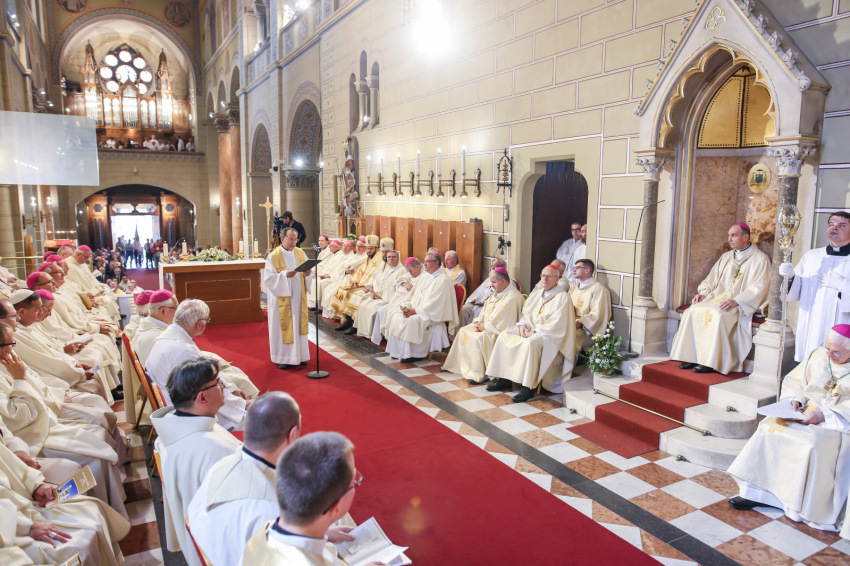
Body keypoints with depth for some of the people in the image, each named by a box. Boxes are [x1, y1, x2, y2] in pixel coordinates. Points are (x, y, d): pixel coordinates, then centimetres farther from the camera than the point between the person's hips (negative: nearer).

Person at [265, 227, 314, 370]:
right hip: (282, 298, -4)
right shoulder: (273, 256, -7)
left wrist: (308, 274, -14)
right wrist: (285, 275, -26)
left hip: (298, 297, 5)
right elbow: (269, 278, -13)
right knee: (283, 326, 1)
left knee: (298, 324, 10)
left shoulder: (300, 253, 7)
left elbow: (309, 271, 9)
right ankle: (283, 357, 11)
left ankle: (299, 355, 20)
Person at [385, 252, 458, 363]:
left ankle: (413, 354, -19)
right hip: (416, 310, 9)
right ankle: (398, 350, -5)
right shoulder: (427, 277, 18)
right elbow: (415, 295, 17)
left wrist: (415, 311, -21)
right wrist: (408, 307, -3)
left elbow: (434, 303, -19)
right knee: (396, 316, -9)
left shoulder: (443, 280, -11)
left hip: (432, 315, -9)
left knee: (412, 321, -33)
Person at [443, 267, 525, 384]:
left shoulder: (512, 297, -18)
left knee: (478, 338, -30)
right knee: (463, 331, 3)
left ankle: (478, 374, -20)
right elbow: (485, 310, 16)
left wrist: (485, 326, -15)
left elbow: (499, 319, -23)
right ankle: (464, 367, 6)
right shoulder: (496, 293, 14)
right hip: (487, 325, 10)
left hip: (499, 330, -10)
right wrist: (479, 322, -2)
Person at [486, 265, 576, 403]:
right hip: (530, 329, 8)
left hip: (550, 335, -8)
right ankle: (505, 379, -8)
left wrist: (534, 332, -19)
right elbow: (525, 312, 18)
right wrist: (522, 325, -4)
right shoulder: (537, 293, 17)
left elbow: (556, 324, -16)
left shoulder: (562, 297, -7)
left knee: (530, 343, -37)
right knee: (504, 335, -9)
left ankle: (528, 388, -31)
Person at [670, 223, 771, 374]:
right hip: (717, 297, 6)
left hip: (740, 303, -6)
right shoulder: (726, 257, 20)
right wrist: (703, 293, 1)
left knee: (717, 315, -35)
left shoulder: (760, 259, -1)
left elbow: (758, 288, -11)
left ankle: (710, 363, -29)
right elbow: (712, 279, 22)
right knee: (693, 311, -20)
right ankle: (691, 357, -19)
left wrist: (736, 301, -23)